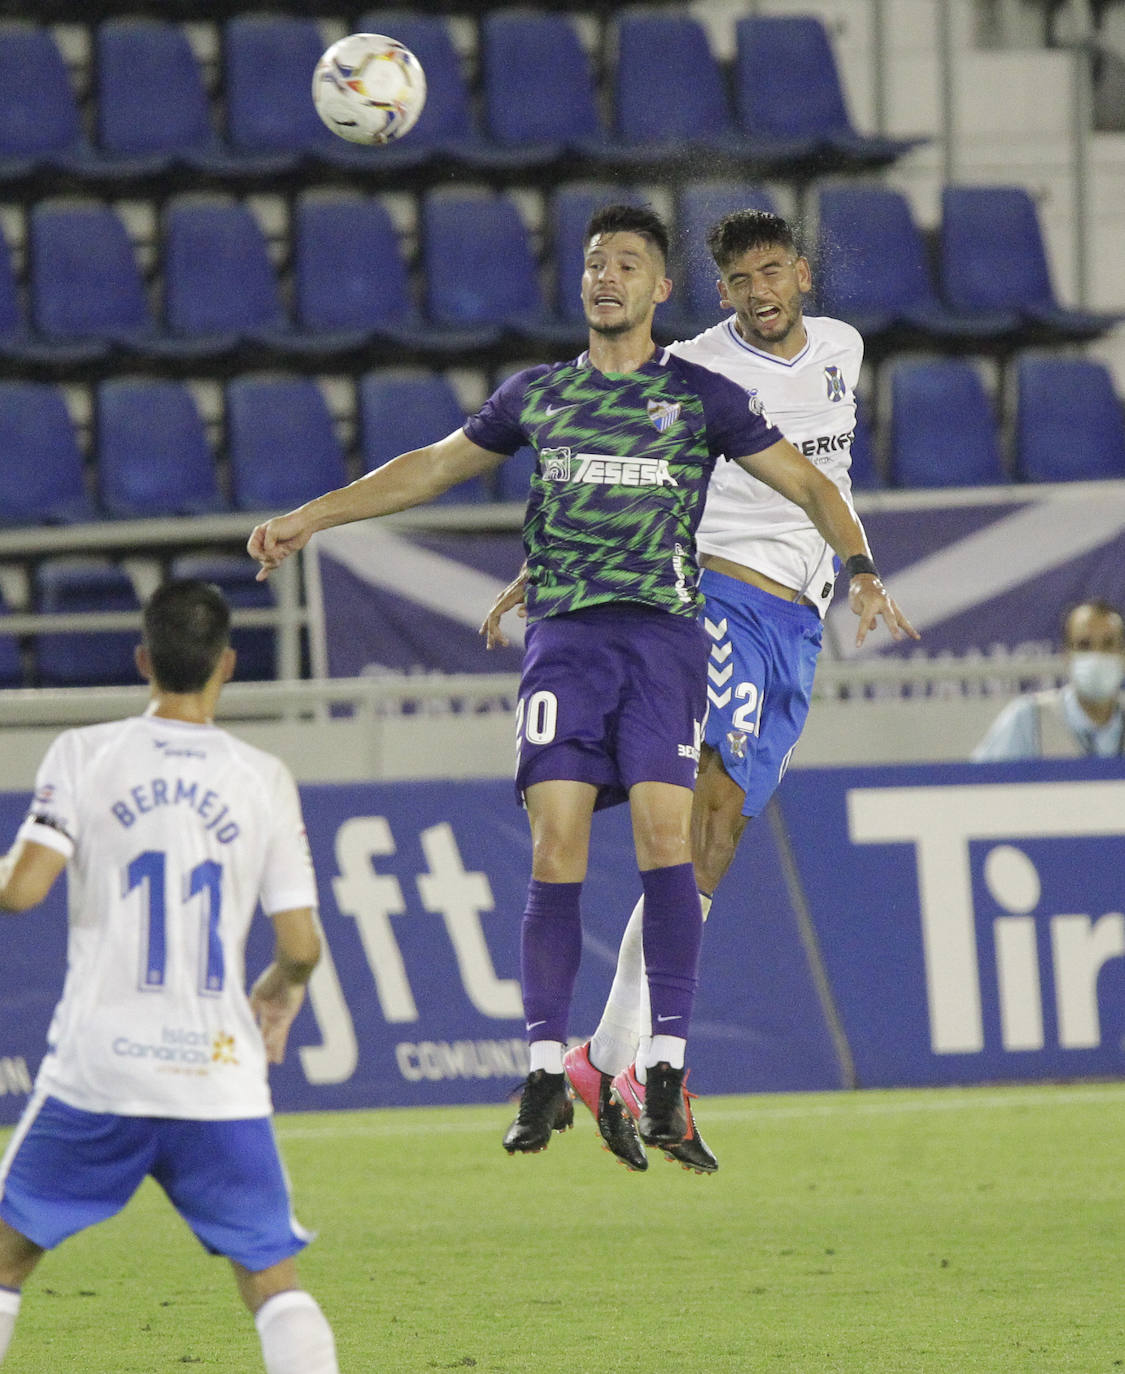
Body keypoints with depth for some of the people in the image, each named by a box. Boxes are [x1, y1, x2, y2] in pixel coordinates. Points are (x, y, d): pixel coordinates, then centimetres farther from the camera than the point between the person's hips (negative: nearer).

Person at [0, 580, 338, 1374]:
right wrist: (280, 997, 23)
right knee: (272, 1275, 6)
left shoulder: (83, 756, -1)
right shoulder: (264, 780, 3)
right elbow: (301, 945, 2)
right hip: (219, 1070, 1)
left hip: (96, 1070, -1)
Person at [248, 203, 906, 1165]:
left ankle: (667, 1067, -13)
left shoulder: (700, 396, 9)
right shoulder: (537, 395, 16)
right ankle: (546, 1073, -4)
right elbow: (429, 469, 24)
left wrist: (861, 569, -6)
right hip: (563, 635, 2)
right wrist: (306, 520, 21)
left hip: (663, 632, -2)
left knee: (664, 837, -14)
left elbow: (808, 483, 10)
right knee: (555, 850, -9)